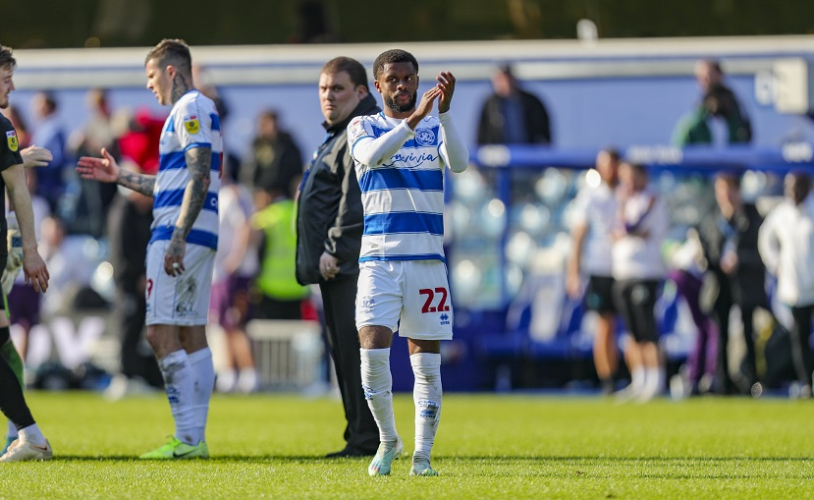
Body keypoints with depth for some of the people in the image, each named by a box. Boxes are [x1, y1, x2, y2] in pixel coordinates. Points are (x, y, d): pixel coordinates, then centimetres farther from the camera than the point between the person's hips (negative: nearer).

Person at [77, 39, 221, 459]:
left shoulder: (190, 109, -10)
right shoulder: (198, 109, 21)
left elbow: (198, 179, -19)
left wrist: (177, 240, -24)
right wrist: (120, 177, 30)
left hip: (179, 234, -10)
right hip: (202, 236, 10)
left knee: (161, 332, -11)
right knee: (191, 334, 8)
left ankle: (187, 437, -15)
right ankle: (195, 439, 7)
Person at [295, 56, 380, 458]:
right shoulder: (339, 134, 23)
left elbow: (355, 198, -19)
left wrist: (335, 249, -21)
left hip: (351, 262, -11)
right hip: (337, 264, 11)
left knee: (355, 347, -12)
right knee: (343, 350, 12)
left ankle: (367, 439, -12)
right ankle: (359, 437, 15)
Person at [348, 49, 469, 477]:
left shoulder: (436, 128, 10)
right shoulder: (363, 127, 6)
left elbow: (459, 163, -12)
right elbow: (372, 155, -17)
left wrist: (444, 110, -24)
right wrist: (413, 119, -29)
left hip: (427, 260, 1)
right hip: (378, 259, -1)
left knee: (426, 361, 1)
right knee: (373, 349, -14)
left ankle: (422, 454, 8)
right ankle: (388, 440, 6)